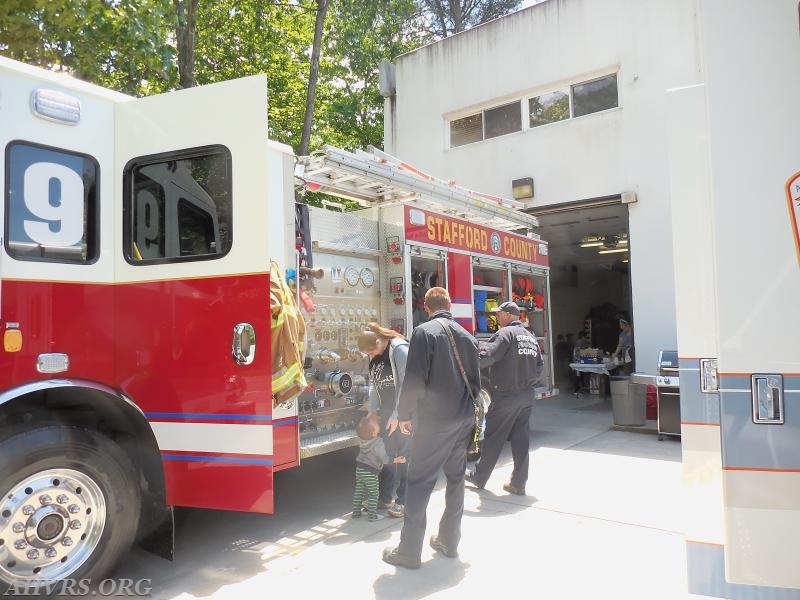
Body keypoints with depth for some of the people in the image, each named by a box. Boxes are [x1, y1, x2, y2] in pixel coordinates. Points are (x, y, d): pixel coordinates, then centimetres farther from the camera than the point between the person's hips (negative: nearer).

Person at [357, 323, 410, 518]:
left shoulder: (400, 350, -19)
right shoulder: (376, 356, 7)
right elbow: (374, 384, 10)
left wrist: (397, 415, -19)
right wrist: (372, 411, 3)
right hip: (386, 410, 8)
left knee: (403, 455, -2)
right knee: (384, 452, 13)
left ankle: (404, 501, 9)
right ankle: (384, 497, 25)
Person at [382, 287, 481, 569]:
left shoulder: (424, 332, -10)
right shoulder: (467, 336, 10)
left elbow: (415, 380, -16)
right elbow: (475, 381, 13)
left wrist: (404, 414, -5)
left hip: (435, 419, -6)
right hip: (464, 419, 7)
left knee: (420, 482, 0)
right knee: (456, 478, 15)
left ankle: (409, 551, 6)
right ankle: (449, 541, 26)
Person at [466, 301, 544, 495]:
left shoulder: (505, 333, -12)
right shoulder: (531, 336, 13)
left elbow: (486, 357, -24)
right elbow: (540, 366, 15)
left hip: (506, 395, -7)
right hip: (527, 396, 7)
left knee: (493, 438, 5)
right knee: (521, 439, 9)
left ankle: (479, 477, 18)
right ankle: (518, 483, 13)